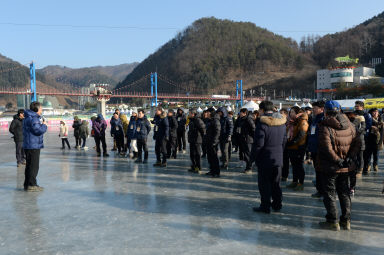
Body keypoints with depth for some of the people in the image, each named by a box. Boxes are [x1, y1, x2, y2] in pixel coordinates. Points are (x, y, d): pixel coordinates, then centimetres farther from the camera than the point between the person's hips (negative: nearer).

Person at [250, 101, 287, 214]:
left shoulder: (263, 123, -17)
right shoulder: (282, 122, 6)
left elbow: (258, 144, -17)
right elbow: (284, 140, 13)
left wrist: (252, 157, -7)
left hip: (265, 159, -7)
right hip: (278, 158, 7)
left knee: (264, 183, 4)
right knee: (275, 183, 17)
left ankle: (265, 206, 10)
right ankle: (277, 205, 25)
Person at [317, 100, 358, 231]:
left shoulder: (325, 127, -16)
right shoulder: (349, 125, 3)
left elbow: (327, 148, -24)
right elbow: (357, 143, 3)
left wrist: (337, 160, -16)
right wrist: (349, 158, -2)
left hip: (330, 167, -6)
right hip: (345, 167, 6)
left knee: (330, 193, 5)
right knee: (344, 193, 16)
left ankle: (332, 221, 9)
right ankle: (346, 221, 22)